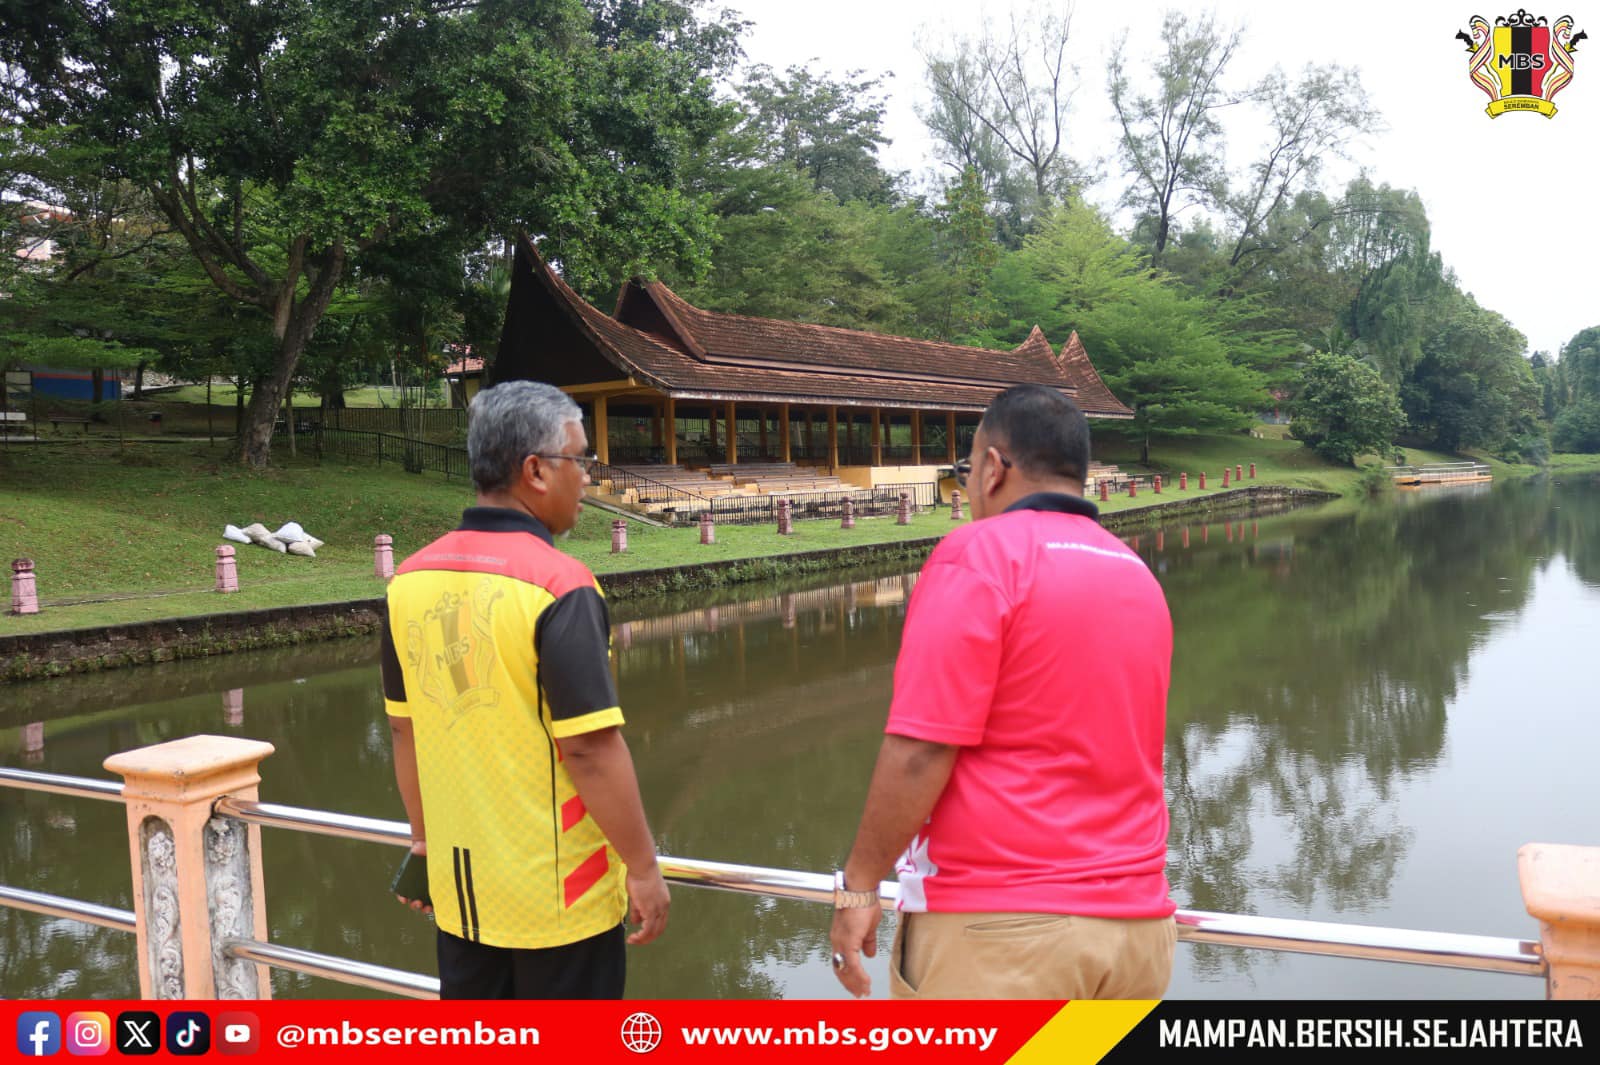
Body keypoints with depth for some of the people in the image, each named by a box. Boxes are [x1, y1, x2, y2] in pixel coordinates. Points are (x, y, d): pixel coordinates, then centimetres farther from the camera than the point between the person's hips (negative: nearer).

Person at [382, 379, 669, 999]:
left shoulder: (411, 581, -1)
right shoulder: (557, 585, -21)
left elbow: (404, 727, 7)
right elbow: (589, 748, -22)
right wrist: (643, 867, -11)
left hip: (458, 884, 6)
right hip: (558, 891, -6)